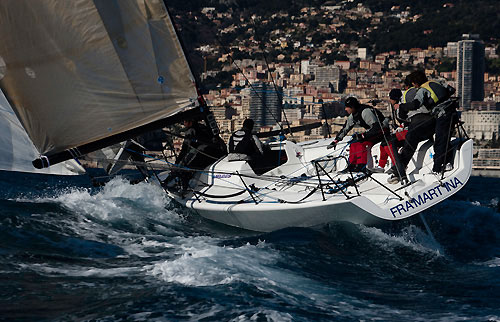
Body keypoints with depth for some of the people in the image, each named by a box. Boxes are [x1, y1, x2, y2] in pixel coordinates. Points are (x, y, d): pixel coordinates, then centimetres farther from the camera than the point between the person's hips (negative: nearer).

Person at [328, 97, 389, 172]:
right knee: (354, 143, -2)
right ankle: (352, 165, 3)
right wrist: (336, 140, 10)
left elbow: (376, 127, -32)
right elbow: (345, 129, 14)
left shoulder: (366, 112, -27)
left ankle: (361, 166, -26)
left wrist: (363, 135, -36)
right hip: (372, 132, 9)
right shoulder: (353, 116, 2)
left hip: (382, 130, -9)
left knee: (361, 142, -26)